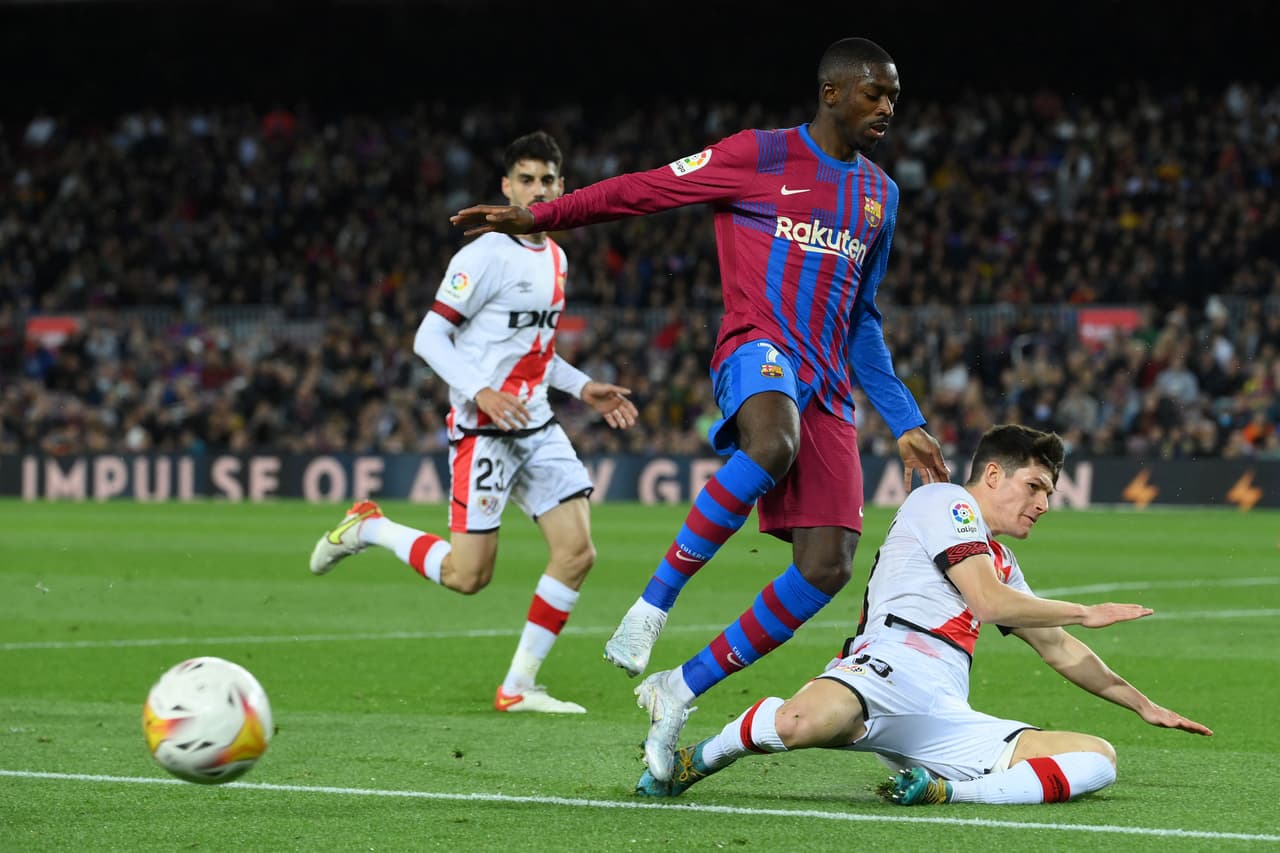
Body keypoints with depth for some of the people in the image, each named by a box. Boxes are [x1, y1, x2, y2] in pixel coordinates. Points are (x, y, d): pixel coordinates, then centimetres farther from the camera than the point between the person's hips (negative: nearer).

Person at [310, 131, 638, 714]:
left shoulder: (555, 258, 14)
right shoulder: (484, 256, -12)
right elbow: (428, 338, -13)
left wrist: (583, 388, 15)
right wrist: (482, 393, -25)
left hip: (537, 426, 8)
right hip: (482, 428, -7)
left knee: (577, 552, -5)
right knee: (468, 575, -10)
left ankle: (518, 687, 3)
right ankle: (369, 527, 16)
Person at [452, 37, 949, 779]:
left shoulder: (879, 195, 21)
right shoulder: (761, 157, 2)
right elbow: (646, 189, 6)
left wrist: (905, 423, 23)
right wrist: (535, 218, 1)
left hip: (828, 385, 6)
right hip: (759, 350, -6)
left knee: (828, 565, -11)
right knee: (773, 446, -43)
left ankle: (682, 691, 1)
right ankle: (653, 606, -29)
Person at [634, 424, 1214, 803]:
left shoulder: (1001, 562, 35)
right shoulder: (945, 502, 8)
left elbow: (1057, 650, 42)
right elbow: (989, 602, -4)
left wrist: (1144, 706, 43)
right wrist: (1087, 613, 8)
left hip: (946, 723, 9)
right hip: (892, 668, -9)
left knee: (1098, 759, -7)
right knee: (805, 722, -42)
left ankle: (948, 791, -26)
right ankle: (692, 761, -9)